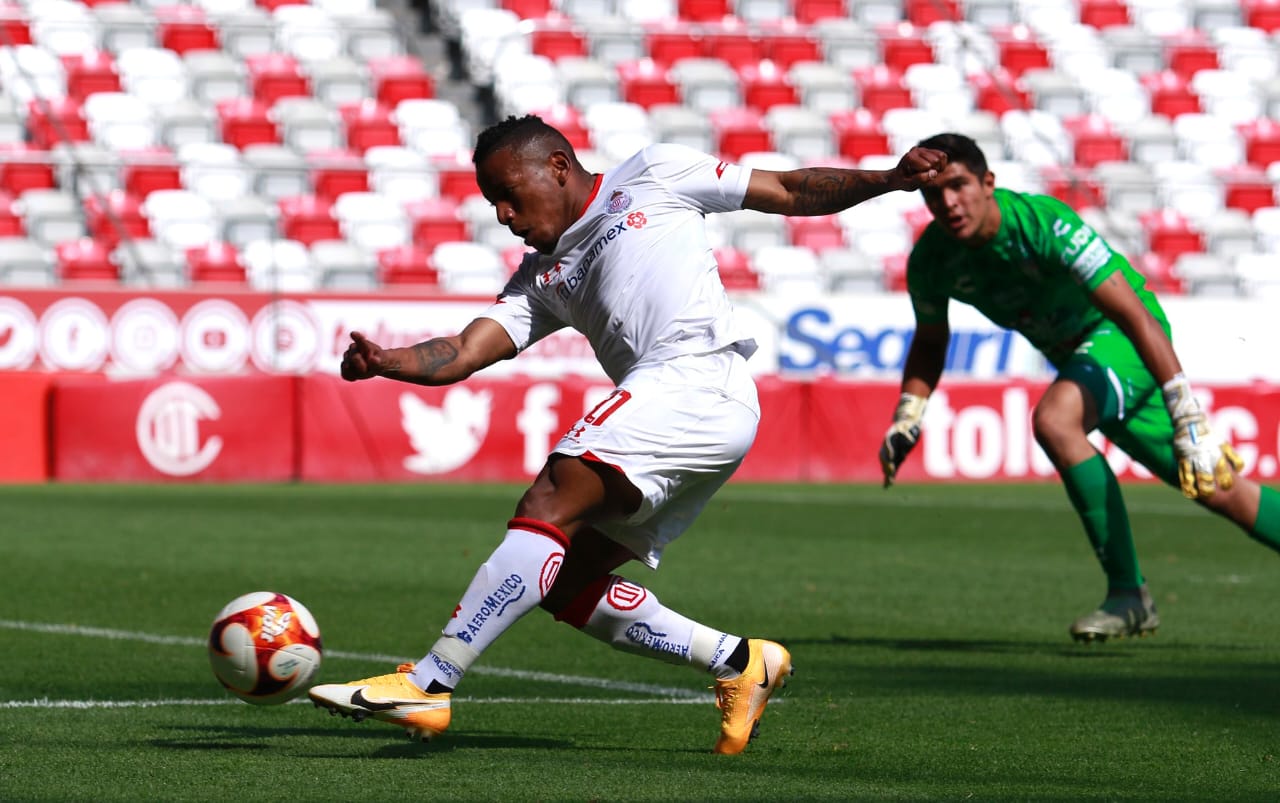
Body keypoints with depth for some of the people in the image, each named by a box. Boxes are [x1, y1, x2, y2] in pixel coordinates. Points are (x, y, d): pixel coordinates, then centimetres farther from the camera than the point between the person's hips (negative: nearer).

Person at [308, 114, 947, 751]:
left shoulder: (651, 177, 14)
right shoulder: (541, 279, 27)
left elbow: (787, 191, 18)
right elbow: (462, 354, 14)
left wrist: (889, 178, 9)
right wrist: (384, 362, -5)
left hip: (698, 378, -8)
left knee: (548, 504, -20)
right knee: (567, 589, 6)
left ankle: (427, 684, -28)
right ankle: (739, 663, 13)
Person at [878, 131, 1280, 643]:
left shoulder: (1043, 224, -30)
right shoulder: (931, 259, -11)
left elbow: (1136, 316, -32)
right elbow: (930, 340, 11)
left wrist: (1189, 419, -37)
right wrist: (907, 417, -5)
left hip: (1123, 339, -6)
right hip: (1074, 354, 6)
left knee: (1053, 419, -33)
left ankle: (1127, 594, -26)